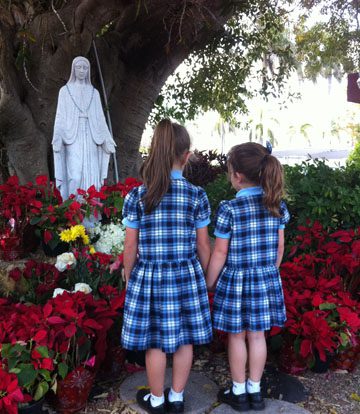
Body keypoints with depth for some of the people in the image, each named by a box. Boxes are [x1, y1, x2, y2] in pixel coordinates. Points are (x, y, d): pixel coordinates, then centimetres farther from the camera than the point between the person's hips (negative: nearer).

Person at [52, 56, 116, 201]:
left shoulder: (94, 93, 15)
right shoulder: (65, 91, 8)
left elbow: (100, 118, 13)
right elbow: (60, 117, 3)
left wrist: (107, 141, 5)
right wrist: (57, 140, -9)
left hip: (90, 140, 3)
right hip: (73, 139, -2)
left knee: (91, 177, -3)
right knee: (75, 177, -14)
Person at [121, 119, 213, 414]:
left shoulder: (136, 196, -9)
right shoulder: (197, 195, -8)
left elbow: (130, 248, -4)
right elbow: (203, 246, -1)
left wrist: (129, 279, 11)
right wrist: (205, 277, 14)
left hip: (148, 276, 0)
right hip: (186, 276, 1)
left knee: (155, 343, 13)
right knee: (184, 340, 16)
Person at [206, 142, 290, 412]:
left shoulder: (229, 209, -18)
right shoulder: (277, 205, -3)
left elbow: (220, 253, -12)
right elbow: (280, 247, 5)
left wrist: (209, 283, 1)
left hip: (236, 281, -4)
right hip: (266, 279, 4)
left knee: (237, 337, 12)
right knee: (257, 335, 16)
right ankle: (255, 391, 30)